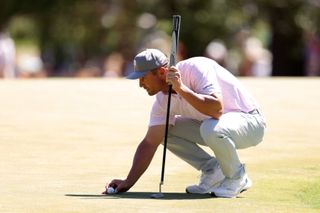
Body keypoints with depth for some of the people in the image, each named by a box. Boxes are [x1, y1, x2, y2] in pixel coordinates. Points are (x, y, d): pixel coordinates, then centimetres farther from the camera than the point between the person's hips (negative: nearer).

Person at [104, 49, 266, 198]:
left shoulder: (197, 68, -26)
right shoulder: (163, 99, -4)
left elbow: (216, 109, -39)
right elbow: (150, 143, -2)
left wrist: (181, 88, -39)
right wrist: (128, 183, -9)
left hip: (250, 120, -8)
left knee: (211, 128, -39)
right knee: (162, 130, 0)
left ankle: (237, 177, -10)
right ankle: (213, 171, 7)